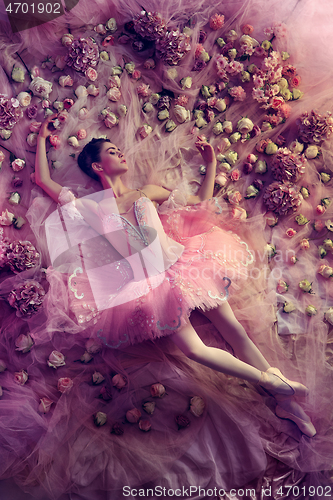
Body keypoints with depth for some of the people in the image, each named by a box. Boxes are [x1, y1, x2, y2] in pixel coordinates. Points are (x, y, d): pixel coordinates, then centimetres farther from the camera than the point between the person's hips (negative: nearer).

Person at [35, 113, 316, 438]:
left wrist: (211, 163, 17)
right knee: (194, 349, -20)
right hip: (149, 283, -3)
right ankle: (270, 380, -4)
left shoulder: (146, 193, 18)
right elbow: (43, 179, 12)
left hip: (181, 264, 3)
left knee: (233, 328, -6)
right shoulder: (91, 208, 9)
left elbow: (201, 200, 23)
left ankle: (285, 402, 5)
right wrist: (43, 137, 19)